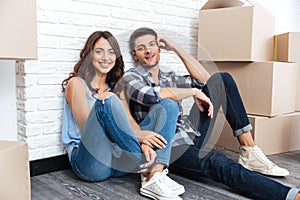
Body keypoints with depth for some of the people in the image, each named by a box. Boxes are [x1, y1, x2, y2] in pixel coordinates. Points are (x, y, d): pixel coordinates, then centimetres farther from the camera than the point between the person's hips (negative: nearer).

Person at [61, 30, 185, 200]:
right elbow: (87, 127, -10)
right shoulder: (77, 83, 1)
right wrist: (137, 135, -18)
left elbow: (129, 121, 4)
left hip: (121, 160, 6)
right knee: (107, 100, -29)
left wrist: (143, 143, -19)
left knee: (168, 105, -3)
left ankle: (156, 174, -26)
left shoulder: (116, 87, 18)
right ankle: (147, 169, -23)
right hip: (90, 162, -5)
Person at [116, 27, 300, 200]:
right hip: (168, 148, -7)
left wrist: (176, 48, 8)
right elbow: (152, 95, -22)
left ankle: (250, 152, -8)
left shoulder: (169, 78, 20)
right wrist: (194, 92, -12)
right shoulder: (130, 78, 0)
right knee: (216, 162, -37)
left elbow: (204, 80, 6)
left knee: (222, 79, 1)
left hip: (191, 134, 7)